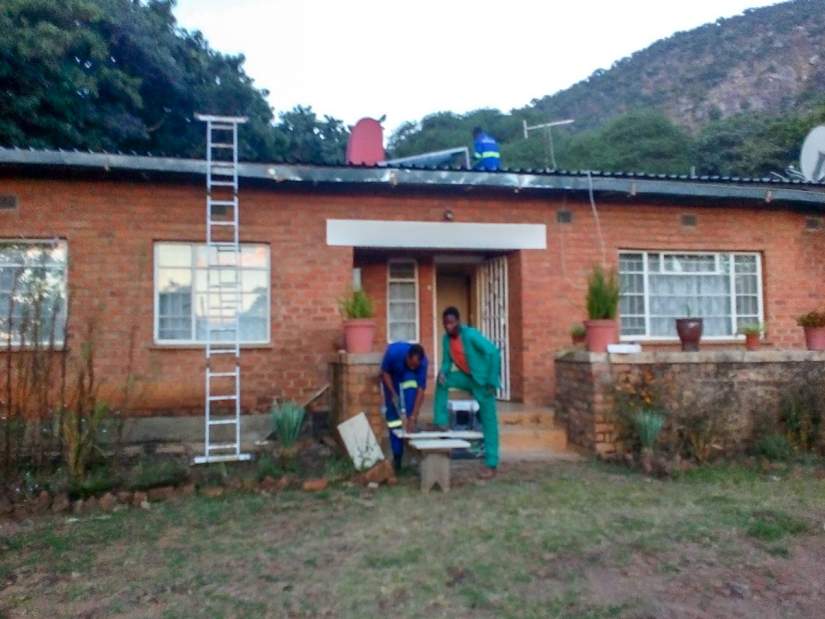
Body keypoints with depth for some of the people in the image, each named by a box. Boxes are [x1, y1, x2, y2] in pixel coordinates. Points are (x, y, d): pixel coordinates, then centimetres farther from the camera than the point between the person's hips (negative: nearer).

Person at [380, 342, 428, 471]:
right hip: (392, 376, -1)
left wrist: (413, 417, -38)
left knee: (411, 389, -36)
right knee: (393, 416, -5)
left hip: (409, 378, 1)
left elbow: (421, 389, -34)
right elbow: (385, 372, -21)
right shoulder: (393, 352, -40)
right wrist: (393, 393, -29)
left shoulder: (423, 362, -35)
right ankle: (397, 456, 5)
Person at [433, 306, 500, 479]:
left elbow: (494, 353, -26)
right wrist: (443, 372, -20)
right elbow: (447, 362, 4)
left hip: (482, 380, -6)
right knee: (442, 380, -13)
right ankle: (441, 422, -5)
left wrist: (491, 382, -24)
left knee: (488, 422, -4)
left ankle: (492, 465, -1)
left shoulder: (470, 335, -24)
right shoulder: (446, 339, -3)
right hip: (466, 377, 6)